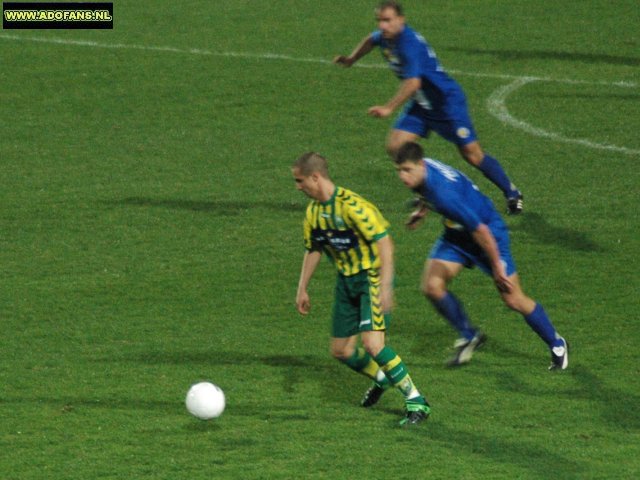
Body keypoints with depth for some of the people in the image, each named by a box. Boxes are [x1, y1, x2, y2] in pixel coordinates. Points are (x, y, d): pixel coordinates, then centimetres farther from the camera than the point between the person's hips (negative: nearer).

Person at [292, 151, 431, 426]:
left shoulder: (351, 206, -23)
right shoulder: (313, 211, 4)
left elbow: (384, 243, -24)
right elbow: (312, 250, 19)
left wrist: (384, 287, -29)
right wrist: (302, 290, 16)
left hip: (371, 277, -8)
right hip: (346, 280, 8)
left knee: (372, 343, -22)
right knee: (341, 351, 9)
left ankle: (416, 402, -12)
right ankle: (381, 379, 39)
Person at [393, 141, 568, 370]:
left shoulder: (444, 193, -40)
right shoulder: (421, 170, -14)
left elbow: (480, 231, -32)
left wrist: (497, 267, -22)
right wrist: (422, 210, 20)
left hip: (489, 233, -8)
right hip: (456, 234, 8)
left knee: (513, 299, -1)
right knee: (432, 286, -7)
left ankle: (556, 344, 22)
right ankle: (468, 336, 15)